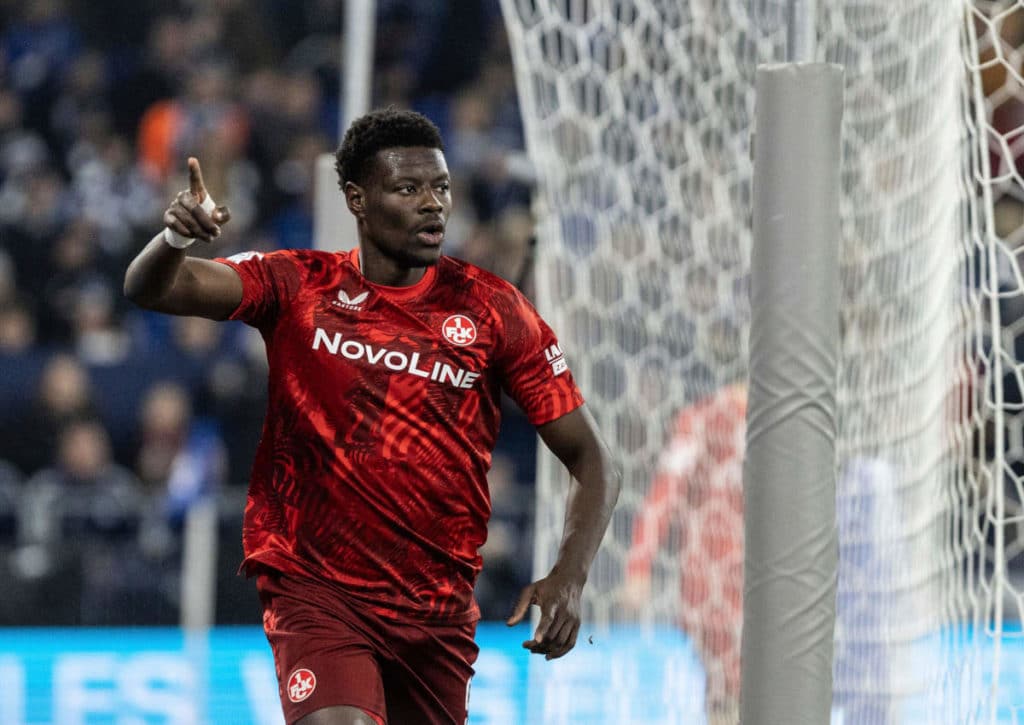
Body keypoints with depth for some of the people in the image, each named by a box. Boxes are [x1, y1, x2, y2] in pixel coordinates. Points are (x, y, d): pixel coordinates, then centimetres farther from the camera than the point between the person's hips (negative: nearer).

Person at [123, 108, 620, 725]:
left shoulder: (493, 309, 1)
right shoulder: (299, 287, 0)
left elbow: (592, 460, 1)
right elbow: (150, 288, -10)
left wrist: (569, 577, -15)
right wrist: (177, 235, -34)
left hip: (440, 614, 3)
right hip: (315, 588, -3)